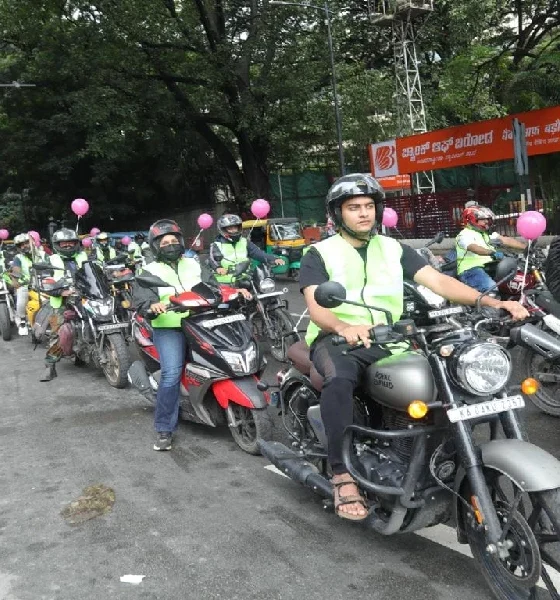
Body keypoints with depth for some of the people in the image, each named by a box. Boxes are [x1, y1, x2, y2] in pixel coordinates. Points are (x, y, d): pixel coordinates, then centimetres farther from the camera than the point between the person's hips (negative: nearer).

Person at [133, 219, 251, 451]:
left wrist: (236, 290, -6)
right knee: (172, 375, -20)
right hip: (168, 328, -4)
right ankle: (164, 429, -9)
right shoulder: (150, 271, 6)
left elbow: (212, 284, 12)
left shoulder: (194, 264, 19)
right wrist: (153, 305, -32)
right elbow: (140, 297, -9)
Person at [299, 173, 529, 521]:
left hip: (387, 339, 4)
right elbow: (315, 305, -12)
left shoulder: (394, 249, 15)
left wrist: (491, 302, -13)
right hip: (336, 339, -4)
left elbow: (437, 280, 3)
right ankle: (344, 476, -29)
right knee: (340, 379, -38)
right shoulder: (320, 254, 4)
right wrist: (344, 327, -36)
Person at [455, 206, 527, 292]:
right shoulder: (465, 234, -3)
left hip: (489, 269, 8)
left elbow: (506, 241, 13)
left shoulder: (488, 235, 23)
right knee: (491, 288, -33)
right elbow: (474, 248, -24)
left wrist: (526, 247, 1)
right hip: (471, 270, -8)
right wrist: (492, 253, -40)